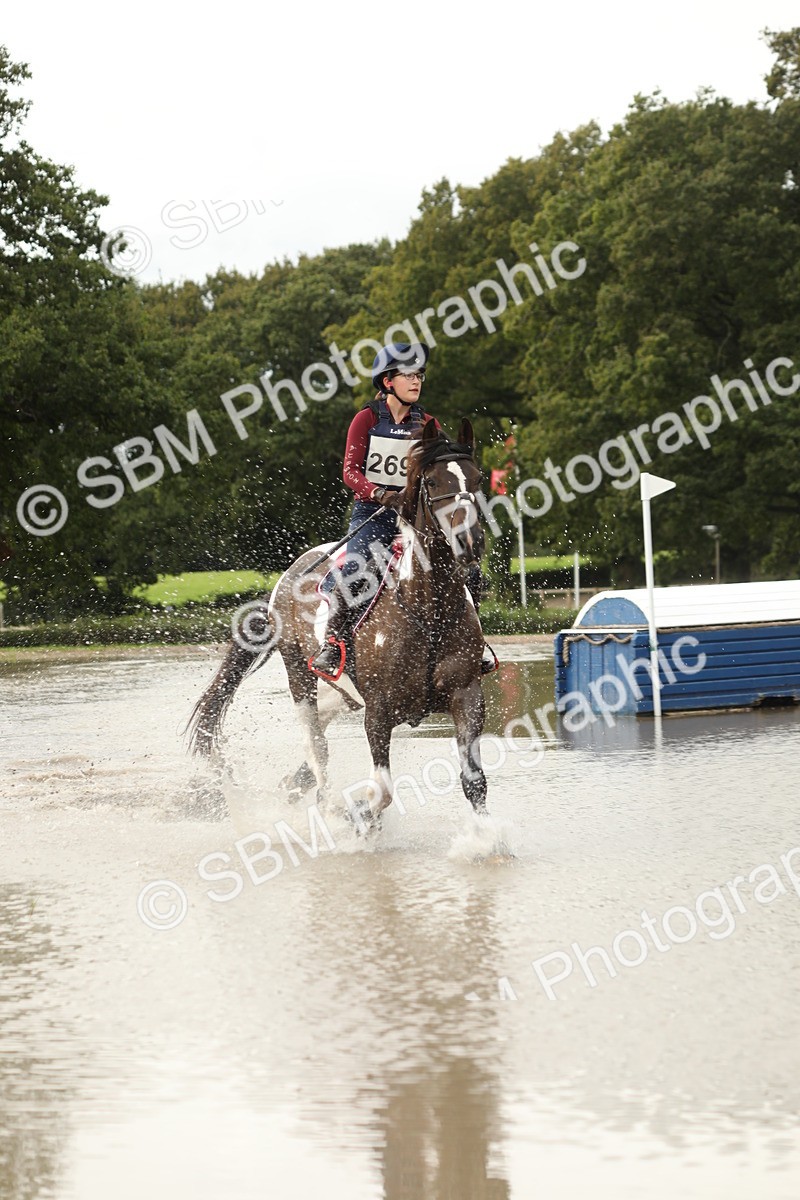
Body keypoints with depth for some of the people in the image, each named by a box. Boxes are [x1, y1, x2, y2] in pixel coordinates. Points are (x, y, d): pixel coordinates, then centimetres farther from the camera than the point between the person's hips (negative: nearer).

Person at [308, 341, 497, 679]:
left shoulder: (427, 424, 11)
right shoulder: (367, 419, 0)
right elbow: (350, 472, -8)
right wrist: (380, 494, -26)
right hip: (371, 512, -4)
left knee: (466, 570, -11)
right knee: (355, 570, -32)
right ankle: (332, 644, -20)